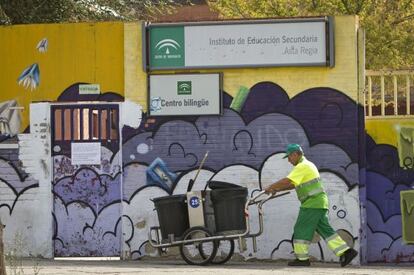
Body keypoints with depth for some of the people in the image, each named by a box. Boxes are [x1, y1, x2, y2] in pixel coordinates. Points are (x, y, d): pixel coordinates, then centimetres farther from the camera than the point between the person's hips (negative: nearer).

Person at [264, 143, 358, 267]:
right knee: (325, 230, 8)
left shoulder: (302, 166, -11)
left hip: (312, 204, -10)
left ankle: (302, 259, 2)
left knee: (301, 229, -2)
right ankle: (346, 251, 2)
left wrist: (271, 187, -10)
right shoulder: (307, 165, 22)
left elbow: (287, 181, -21)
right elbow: (293, 184, 27)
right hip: (319, 204, 10)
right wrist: (276, 189, 20)